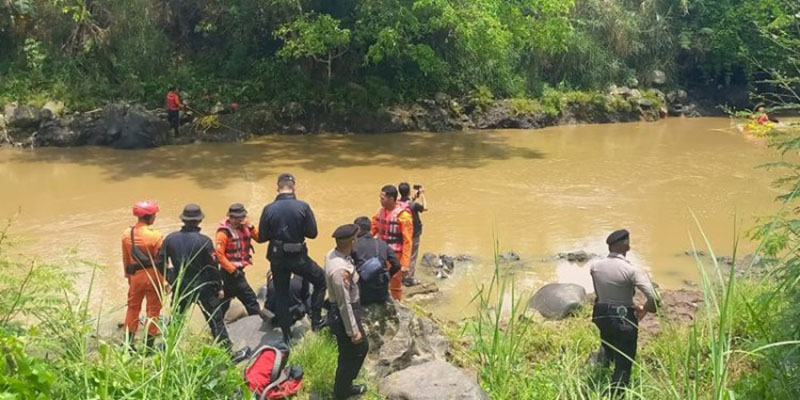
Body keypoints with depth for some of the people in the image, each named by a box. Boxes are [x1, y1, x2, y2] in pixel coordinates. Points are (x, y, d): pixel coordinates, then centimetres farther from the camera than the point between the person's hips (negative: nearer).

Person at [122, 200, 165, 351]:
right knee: (153, 309, 8)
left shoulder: (127, 234, -2)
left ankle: (128, 343, 21)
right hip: (153, 276, -4)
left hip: (135, 275, 4)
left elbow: (125, 258, 8)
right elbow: (161, 260, -13)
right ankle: (149, 344, 13)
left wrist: (128, 275, 20)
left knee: (133, 307, 17)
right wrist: (165, 280, -4)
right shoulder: (155, 236, -18)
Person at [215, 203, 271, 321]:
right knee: (250, 298, -7)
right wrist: (233, 270, -18)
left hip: (238, 270, 8)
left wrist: (251, 228, -17)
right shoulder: (224, 232, -15)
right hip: (230, 271, -8)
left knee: (226, 300, 18)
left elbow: (260, 238, -2)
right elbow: (219, 254, -18)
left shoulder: (245, 227, 6)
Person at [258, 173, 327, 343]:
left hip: (277, 258, 2)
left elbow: (262, 237, -3)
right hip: (298, 257, -2)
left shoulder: (269, 209, -10)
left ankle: (287, 335, 22)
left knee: (282, 296, 16)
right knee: (321, 280, 22)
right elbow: (312, 233, -8)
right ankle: (316, 321, 18)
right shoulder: (303, 207, -13)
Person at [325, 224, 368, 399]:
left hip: (337, 311, 10)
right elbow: (344, 304, -26)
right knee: (351, 354, 10)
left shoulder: (332, 254, -3)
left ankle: (345, 385, 42)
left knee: (362, 346, 25)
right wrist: (353, 331, -17)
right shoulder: (341, 269, -33)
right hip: (343, 315, -10)